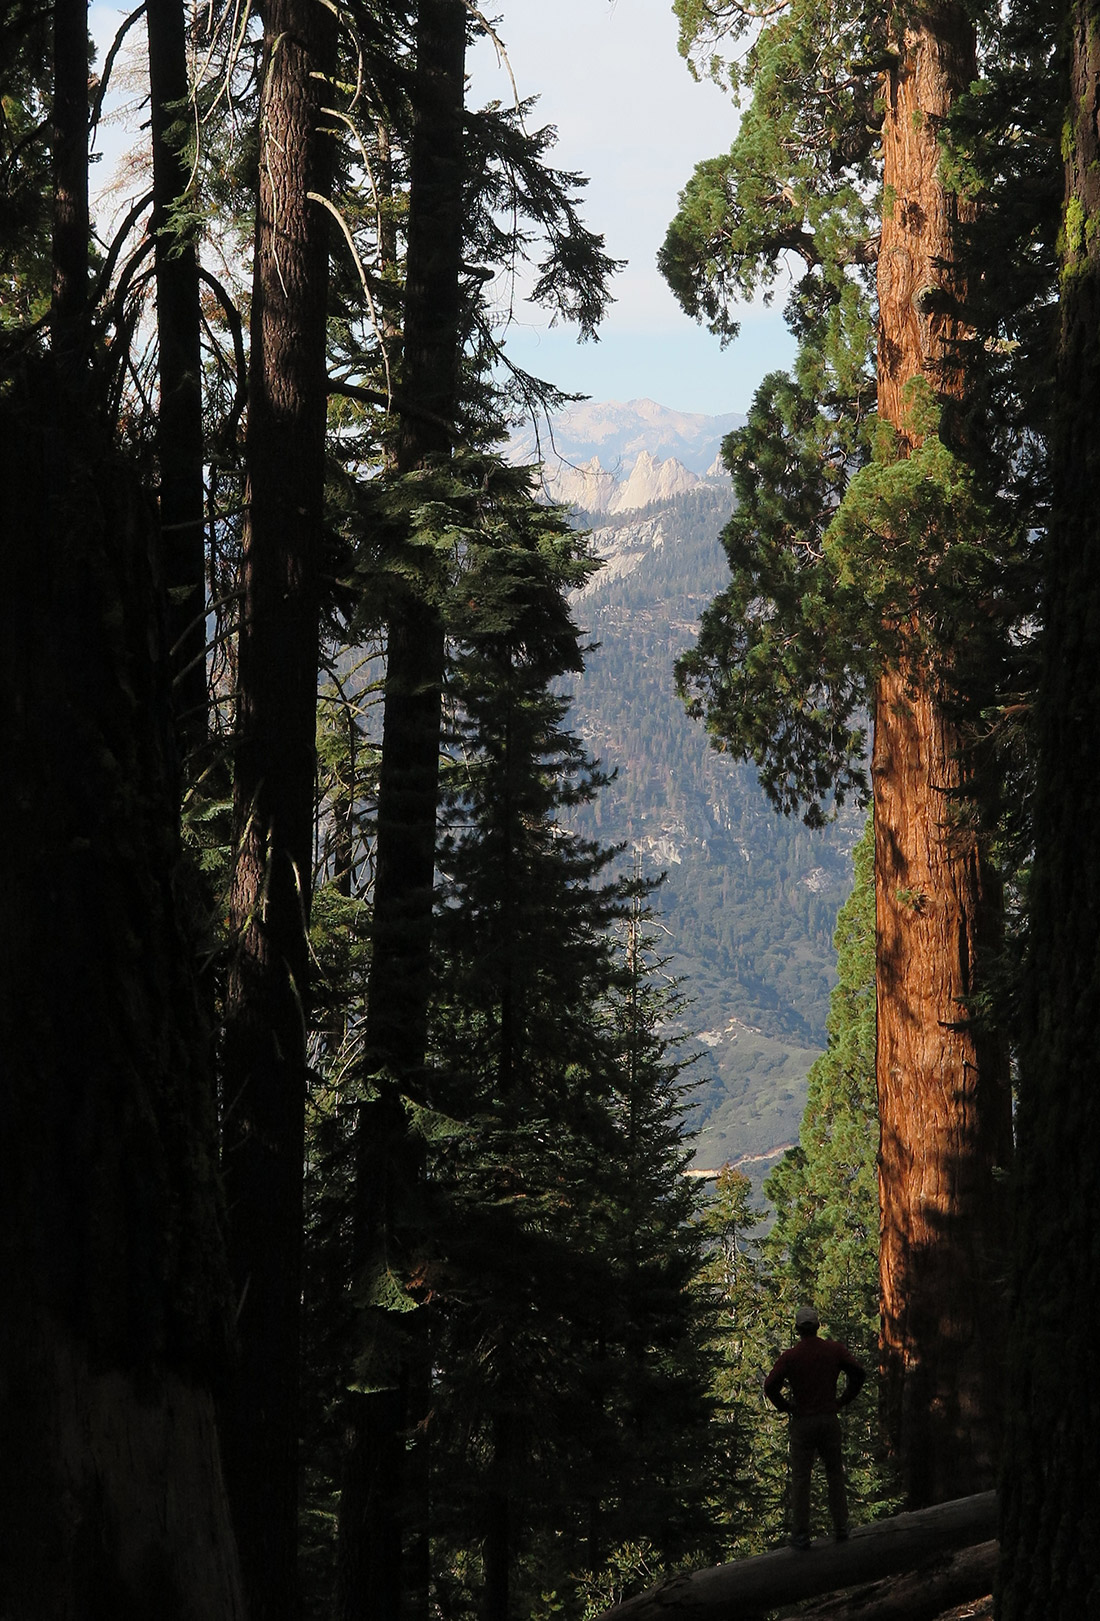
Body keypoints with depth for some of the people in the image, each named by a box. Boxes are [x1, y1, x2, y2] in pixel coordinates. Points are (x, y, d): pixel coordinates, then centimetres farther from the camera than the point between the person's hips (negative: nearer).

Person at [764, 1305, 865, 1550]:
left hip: (802, 1422, -2)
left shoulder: (790, 1356, -8)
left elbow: (770, 1386, -16)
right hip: (830, 1419, 2)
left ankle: (800, 1535, 1)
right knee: (835, 1474, 14)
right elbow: (858, 1374, 0)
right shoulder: (834, 1349, -1)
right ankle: (840, 1528, 14)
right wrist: (843, 1400, 9)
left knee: (800, 1479, 2)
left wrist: (786, 1407, -1)